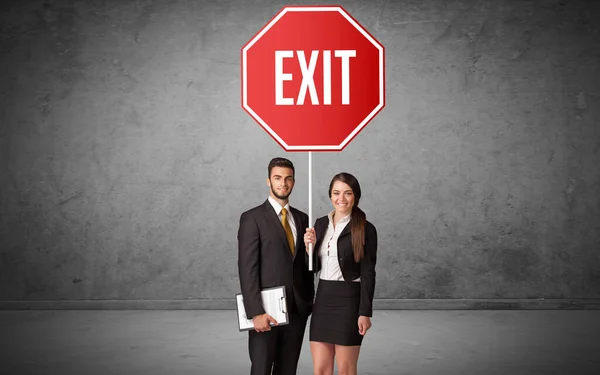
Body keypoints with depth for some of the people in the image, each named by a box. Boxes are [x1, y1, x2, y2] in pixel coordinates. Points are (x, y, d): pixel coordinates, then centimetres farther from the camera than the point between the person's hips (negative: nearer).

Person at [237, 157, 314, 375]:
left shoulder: (302, 218, 12)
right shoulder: (252, 218, -6)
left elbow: (306, 266, 14)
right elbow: (247, 269, -12)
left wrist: (309, 303, 8)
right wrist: (256, 312, -17)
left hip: (297, 309, 5)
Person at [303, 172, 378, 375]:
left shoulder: (365, 229, -8)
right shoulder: (320, 223, 8)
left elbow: (368, 273, -9)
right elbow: (314, 267, 12)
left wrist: (365, 312, -12)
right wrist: (309, 246, -7)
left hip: (349, 300, -5)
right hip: (322, 299, 5)